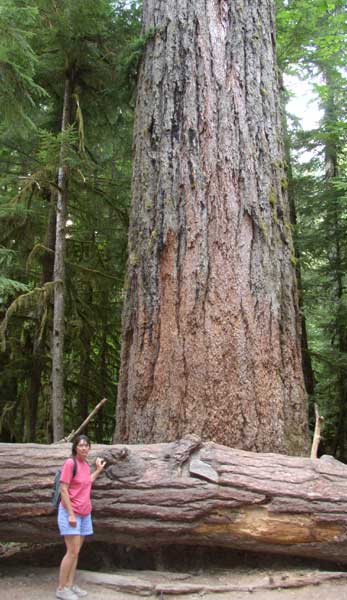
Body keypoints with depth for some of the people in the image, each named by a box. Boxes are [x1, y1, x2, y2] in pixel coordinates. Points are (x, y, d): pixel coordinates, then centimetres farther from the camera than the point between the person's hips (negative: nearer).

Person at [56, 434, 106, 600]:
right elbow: (63, 490, -17)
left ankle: (70, 585, 18)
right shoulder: (70, 463, -16)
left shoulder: (85, 464, 7)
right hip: (70, 512, -7)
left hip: (84, 513, 7)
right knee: (72, 552, -6)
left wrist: (98, 470, 14)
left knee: (76, 551, 10)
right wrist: (71, 514, -20)